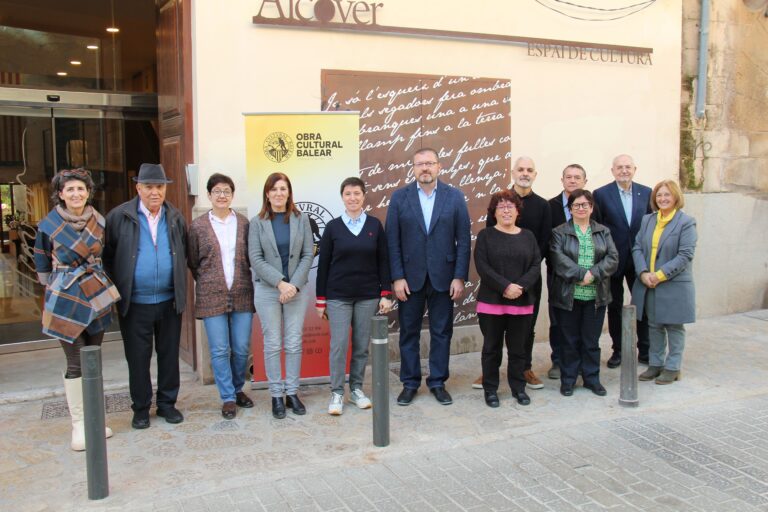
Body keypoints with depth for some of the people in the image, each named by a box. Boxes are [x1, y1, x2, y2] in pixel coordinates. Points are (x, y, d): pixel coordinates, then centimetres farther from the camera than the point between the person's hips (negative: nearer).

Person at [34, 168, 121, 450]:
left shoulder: (99, 221, 2)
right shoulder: (48, 226, -8)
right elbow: (43, 268, 3)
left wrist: (98, 281, 14)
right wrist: (58, 288, 9)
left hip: (97, 297, 4)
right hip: (66, 300, -3)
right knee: (76, 364, -2)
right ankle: (78, 424, 10)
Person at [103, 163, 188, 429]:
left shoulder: (175, 217, 4)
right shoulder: (120, 216, -6)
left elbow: (184, 255, 13)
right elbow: (107, 256, 0)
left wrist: (180, 291, 6)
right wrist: (115, 290, -3)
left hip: (169, 300, 3)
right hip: (135, 303, -2)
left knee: (169, 355, 12)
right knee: (138, 358, 8)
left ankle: (167, 403, 27)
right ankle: (141, 408, 23)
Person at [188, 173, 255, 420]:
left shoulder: (244, 223, 5)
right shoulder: (198, 226, 1)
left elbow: (251, 256, 11)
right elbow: (192, 262, 9)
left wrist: (243, 281, 6)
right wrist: (206, 282, 8)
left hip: (242, 295, 2)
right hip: (212, 297, -1)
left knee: (242, 348, 7)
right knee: (219, 350, 2)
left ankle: (238, 389, 28)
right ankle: (228, 398, 14)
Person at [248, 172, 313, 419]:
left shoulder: (301, 219, 4)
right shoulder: (257, 222, 1)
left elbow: (308, 255, 1)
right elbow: (255, 259, -5)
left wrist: (294, 284, -10)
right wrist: (280, 283, -14)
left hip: (297, 289, 1)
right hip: (267, 291, -1)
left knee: (294, 343, 5)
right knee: (272, 344, 3)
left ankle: (292, 392, 16)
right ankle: (276, 395, 13)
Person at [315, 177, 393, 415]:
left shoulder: (375, 225, 2)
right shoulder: (333, 226, -1)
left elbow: (383, 261, 4)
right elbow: (323, 264, 1)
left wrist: (385, 294, -1)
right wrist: (320, 300, 0)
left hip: (368, 296, 1)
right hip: (338, 296, -1)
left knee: (362, 345, 8)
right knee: (338, 345, -3)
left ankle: (356, 389, 22)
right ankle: (337, 393, 8)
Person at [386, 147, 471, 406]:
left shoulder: (455, 196, 1)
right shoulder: (399, 197, 1)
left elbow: (463, 240, -1)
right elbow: (392, 241, -1)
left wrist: (460, 277, -6)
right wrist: (397, 277, -7)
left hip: (443, 276, 0)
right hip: (410, 277, 0)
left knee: (441, 332, 8)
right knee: (409, 332, 8)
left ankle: (438, 382, 22)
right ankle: (409, 383, 21)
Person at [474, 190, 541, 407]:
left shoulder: (528, 236, 10)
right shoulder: (485, 235, 1)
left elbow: (536, 265, 2)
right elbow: (482, 266, -9)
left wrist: (521, 286, -13)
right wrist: (505, 286, -18)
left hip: (522, 303, 2)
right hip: (492, 302, -2)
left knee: (518, 348, 10)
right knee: (492, 347, 6)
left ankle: (518, 387, 23)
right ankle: (490, 389, 16)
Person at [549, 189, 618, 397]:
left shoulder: (603, 232, 10)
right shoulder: (559, 233, 1)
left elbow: (612, 258, -1)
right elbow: (559, 259, -13)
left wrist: (593, 274, -16)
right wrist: (581, 274, -22)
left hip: (596, 296, 2)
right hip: (567, 296, -2)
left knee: (592, 340, 10)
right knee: (569, 340, 6)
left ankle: (592, 378, 24)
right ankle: (567, 380, 18)